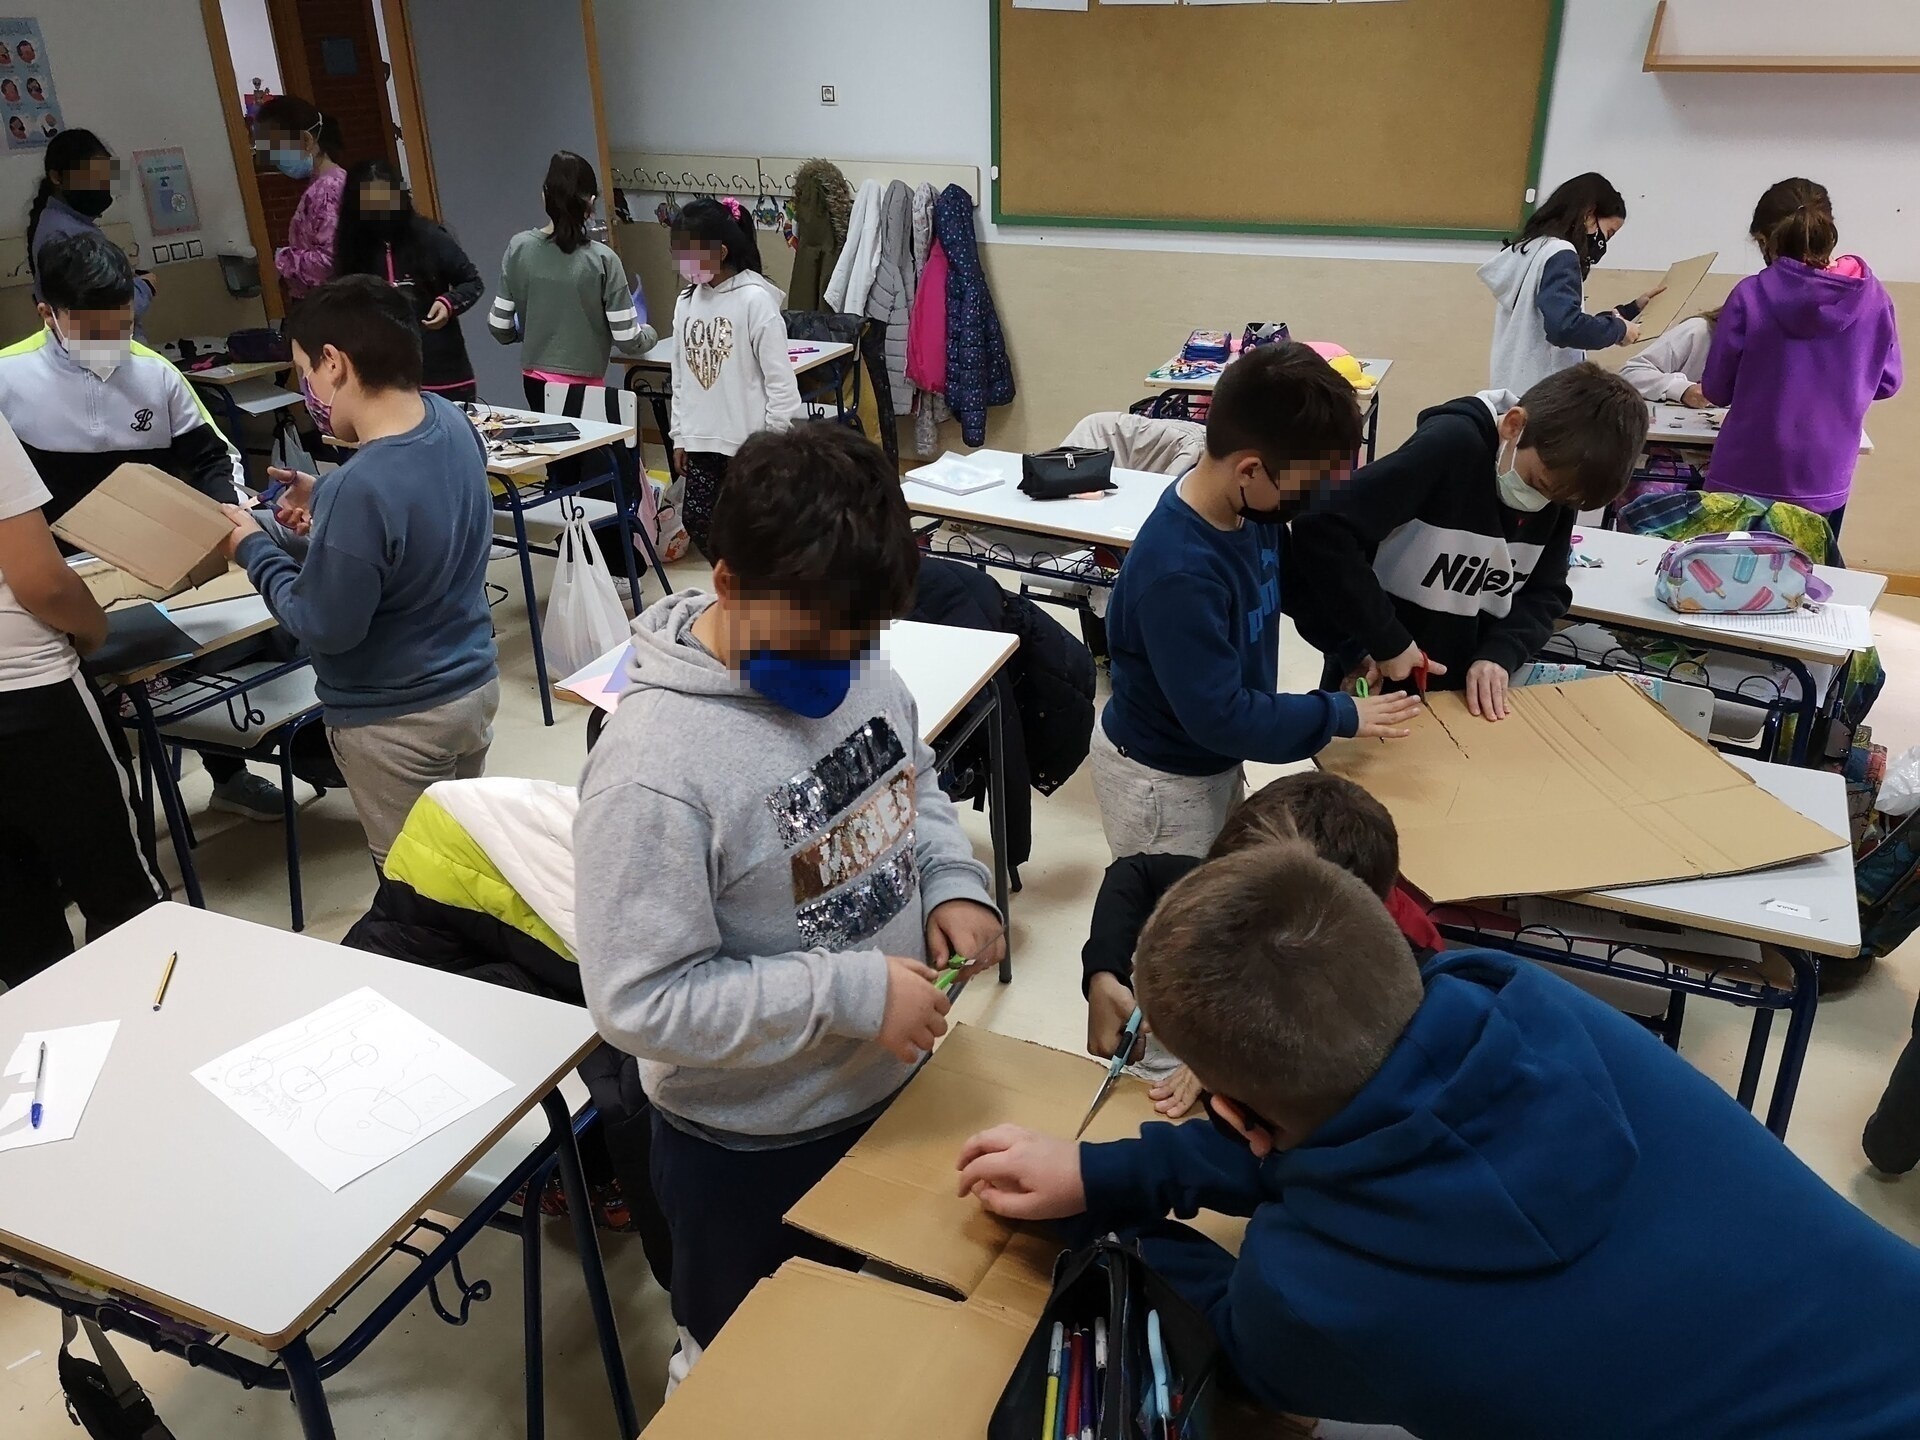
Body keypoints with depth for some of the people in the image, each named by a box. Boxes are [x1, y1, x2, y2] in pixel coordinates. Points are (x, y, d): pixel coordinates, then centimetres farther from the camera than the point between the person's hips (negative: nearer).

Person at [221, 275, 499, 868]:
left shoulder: (360, 489, -30)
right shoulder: (453, 422, -6)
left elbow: (324, 626, -20)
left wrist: (255, 547, -8)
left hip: (397, 721, -8)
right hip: (475, 686, 8)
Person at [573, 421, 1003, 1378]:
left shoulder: (859, 669, -10)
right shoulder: (654, 767, -31)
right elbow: (641, 1001, -28)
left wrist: (954, 882, -9)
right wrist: (849, 993, -29)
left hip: (891, 1088, 6)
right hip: (751, 1147, -6)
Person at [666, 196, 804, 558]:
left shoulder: (755, 299, -12)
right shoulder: (687, 301, 8)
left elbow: (780, 379, -13)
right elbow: (681, 375, 14)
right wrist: (680, 436, 13)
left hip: (748, 440, -7)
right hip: (701, 439, 7)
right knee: (696, 519, 8)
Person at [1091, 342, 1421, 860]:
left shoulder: (1252, 507, -12)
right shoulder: (1178, 574, -36)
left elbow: (1293, 574, 10)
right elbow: (1220, 717, -30)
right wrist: (1341, 714, -21)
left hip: (1214, 761, 8)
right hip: (1160, 780, -8)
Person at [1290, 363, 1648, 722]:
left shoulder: (1557, 486, -5)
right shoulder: (1451, 447, -25)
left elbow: (1545, 593, 4)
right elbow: (1321, 534, -33)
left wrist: (1500, 655, -14)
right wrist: (1387, 642, -27)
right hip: (1380, 689, -5)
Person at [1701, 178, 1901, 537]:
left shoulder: (1750, 296, -13)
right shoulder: (1873, 297, -4)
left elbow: (1717, 390, -5)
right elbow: (1886, 382, 8)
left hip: (1746, 480, -3)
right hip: (1825, 484, 3)